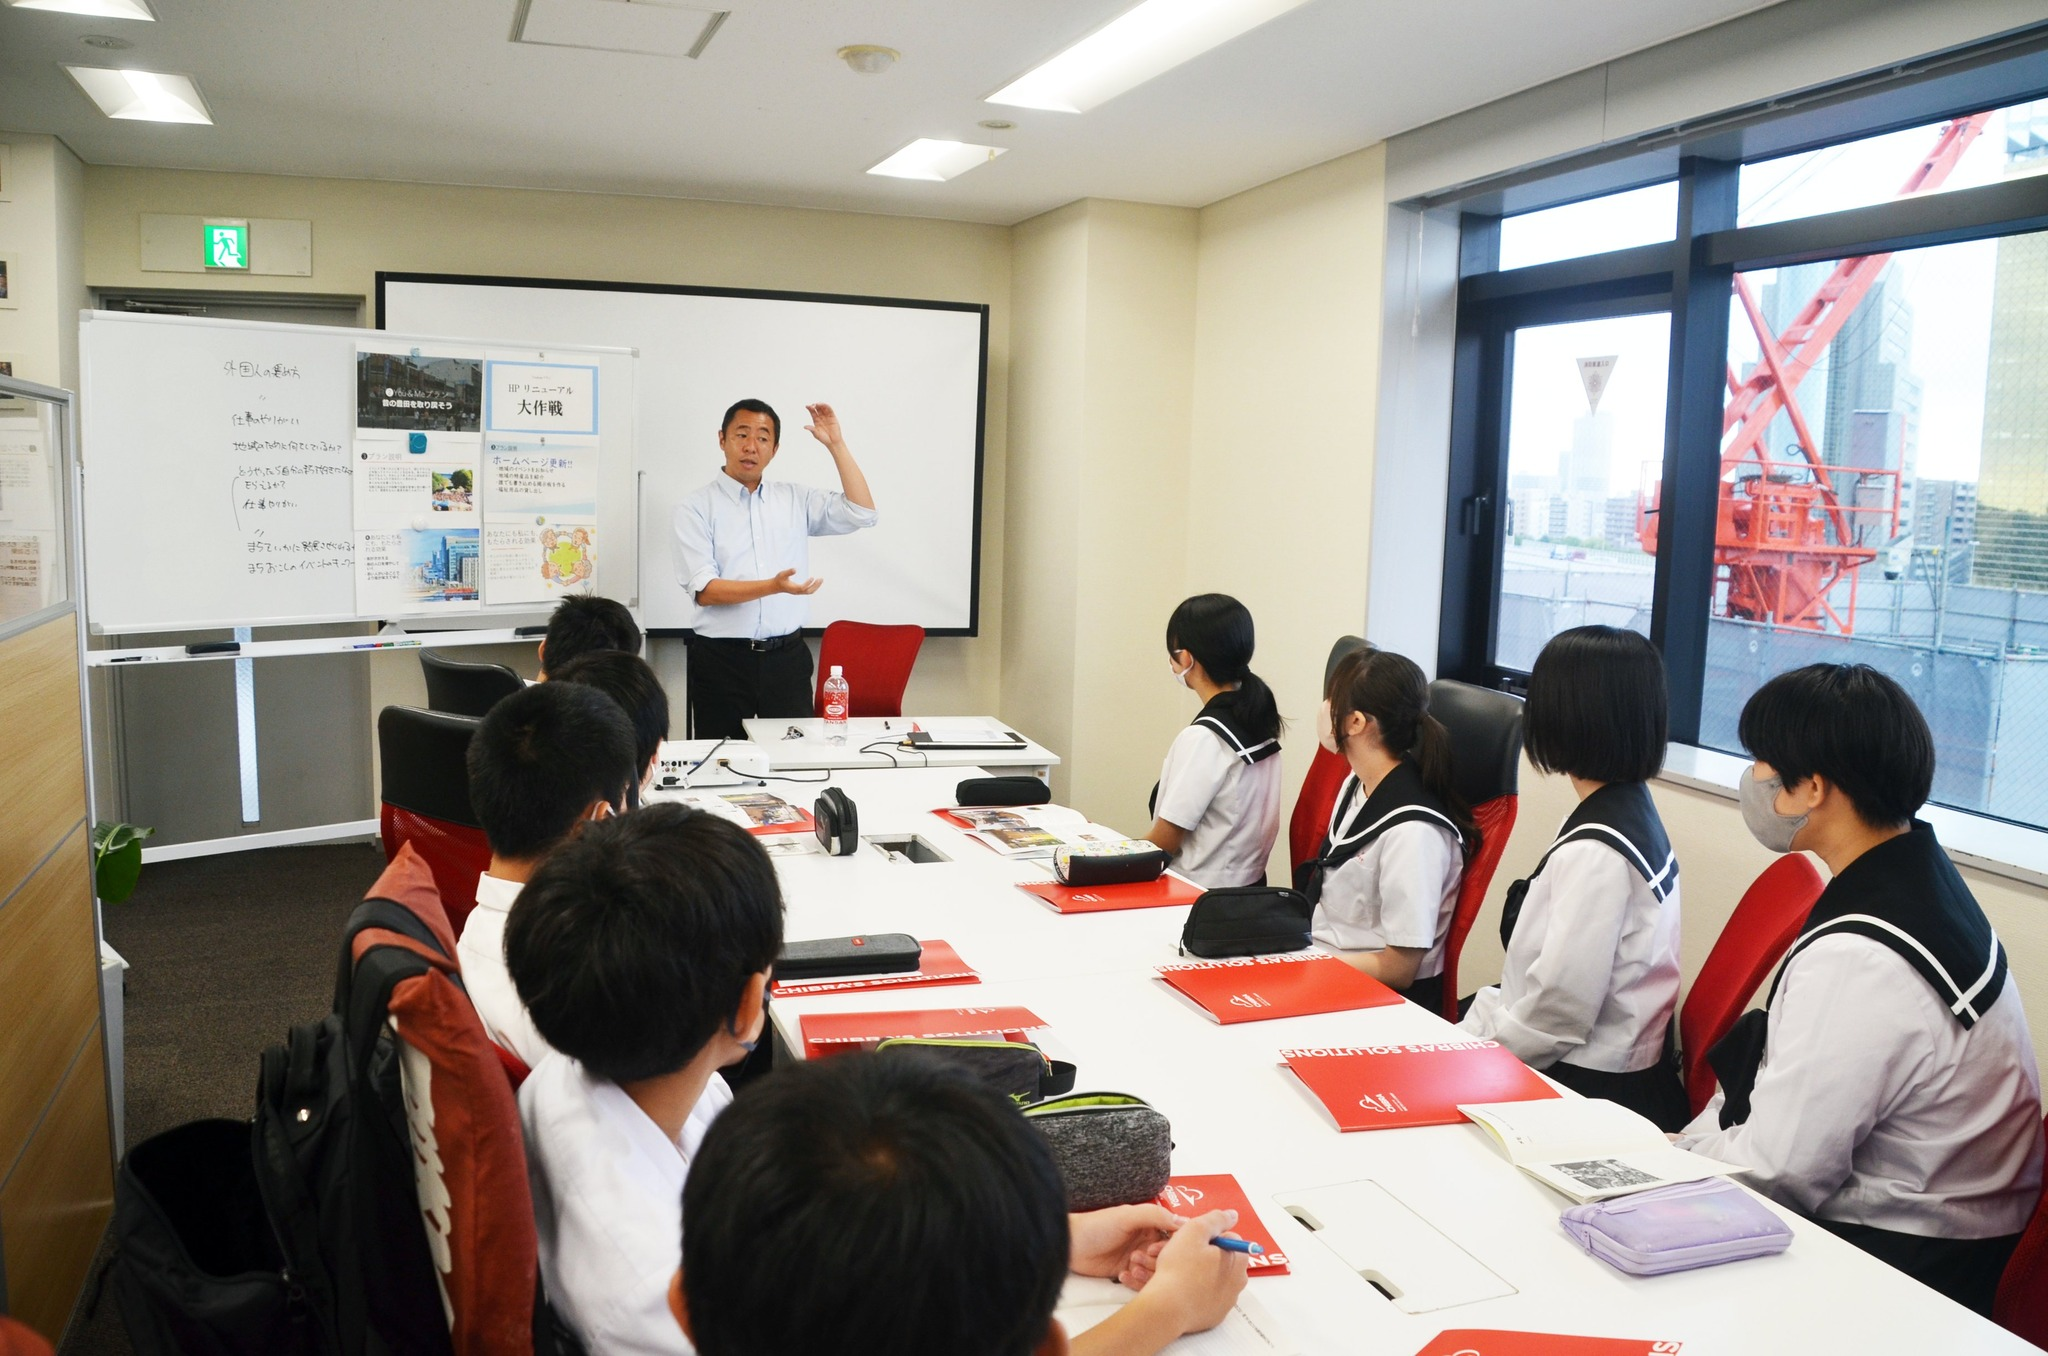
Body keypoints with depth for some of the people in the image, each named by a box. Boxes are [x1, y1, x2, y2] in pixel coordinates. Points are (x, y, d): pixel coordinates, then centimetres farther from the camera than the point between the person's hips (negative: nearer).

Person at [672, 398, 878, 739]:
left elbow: (861, 513, 1)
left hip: (787, 656, 3)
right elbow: (704, 590, -11)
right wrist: (773, 586, -24)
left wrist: (836, 444, -2)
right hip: (722, 659, -3)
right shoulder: (697, 506, -2)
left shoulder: (795, 499, 10)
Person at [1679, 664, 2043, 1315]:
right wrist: (1688, 1143, 4)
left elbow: (1778, 1172, -21)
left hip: (1900, 1262, -8)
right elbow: (1802, 1089, 7)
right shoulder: (1923, 885, 1)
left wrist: (1672, 1157, -4)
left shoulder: (1857, 962, -29)